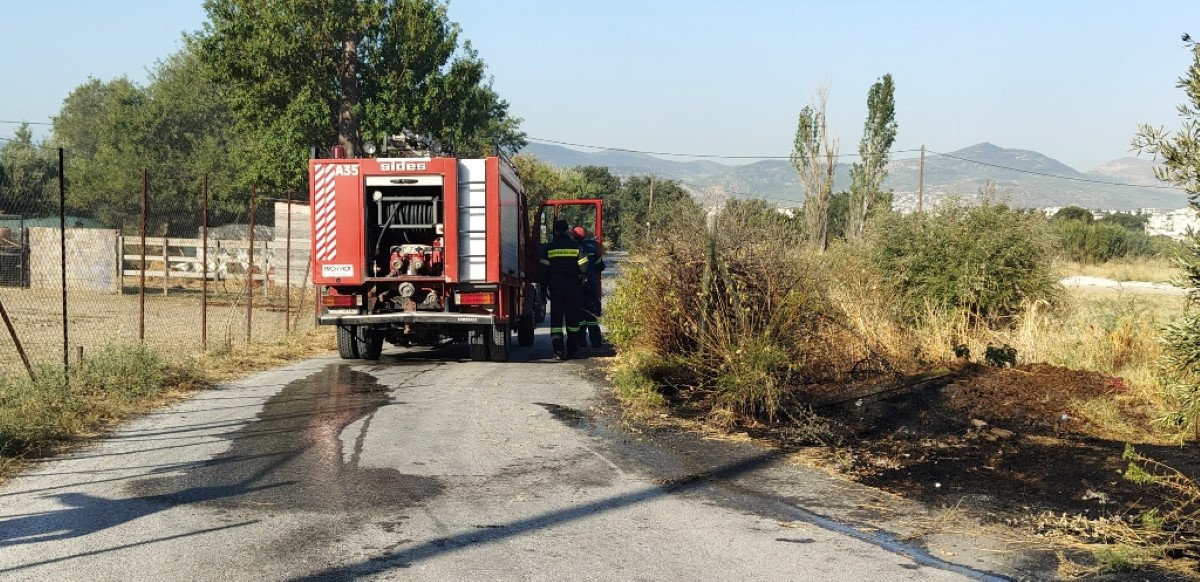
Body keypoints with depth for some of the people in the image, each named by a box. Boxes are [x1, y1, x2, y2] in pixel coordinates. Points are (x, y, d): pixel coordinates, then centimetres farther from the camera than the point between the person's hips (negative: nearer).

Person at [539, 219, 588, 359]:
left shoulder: (549, 248, 0)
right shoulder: (576, 246, 0)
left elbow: (542, 270, 1)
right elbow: (583, 267, -3)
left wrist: (543, 287, 11)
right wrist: (580, 278, 15)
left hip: (555, 286, -1)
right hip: (572, 286, 1)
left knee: (556, 317, 0)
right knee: (572, 316, 12)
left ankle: (558, 349, -12)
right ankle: (572, 347, 21)